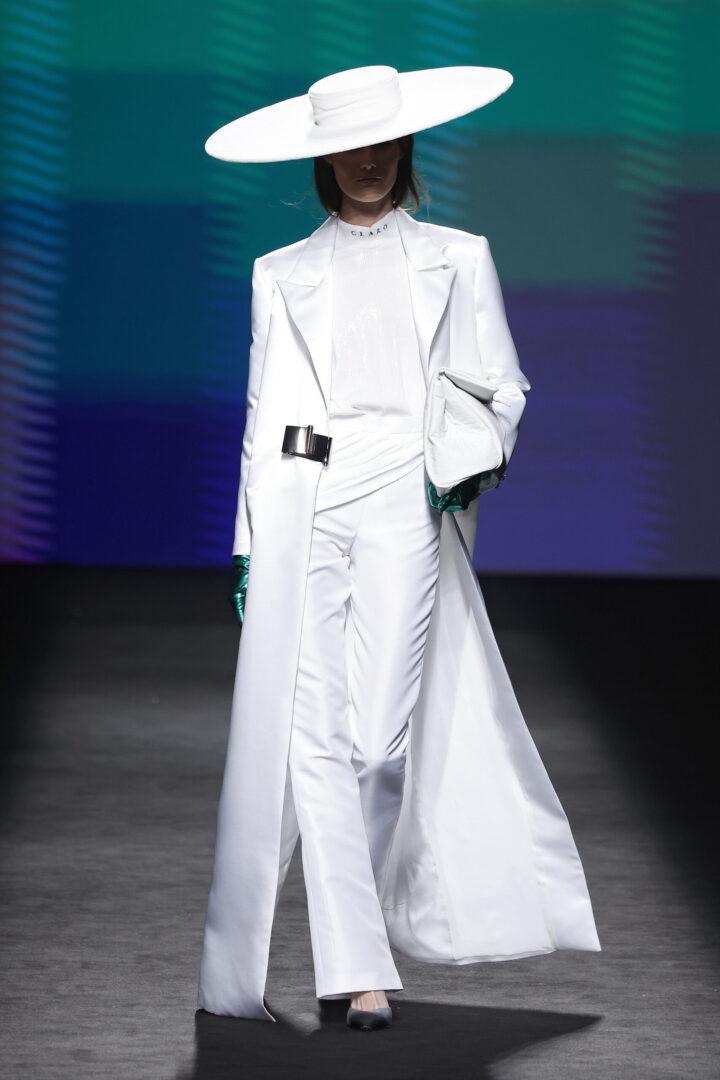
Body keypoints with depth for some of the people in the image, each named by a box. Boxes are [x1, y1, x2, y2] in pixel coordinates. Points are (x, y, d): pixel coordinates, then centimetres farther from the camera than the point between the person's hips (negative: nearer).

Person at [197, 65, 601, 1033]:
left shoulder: (457, 258, 17)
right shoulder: (282, 274, 18)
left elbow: (503, 384, 14)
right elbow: (264, 409, 16)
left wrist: (481, 460, -6)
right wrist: (248, 543, 11)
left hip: (402, 497, -1)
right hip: (297, 504, 1)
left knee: (380, 734, -7)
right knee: (308, 732, -10)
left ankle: (352, 917, 13)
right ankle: (358, 969, -10)